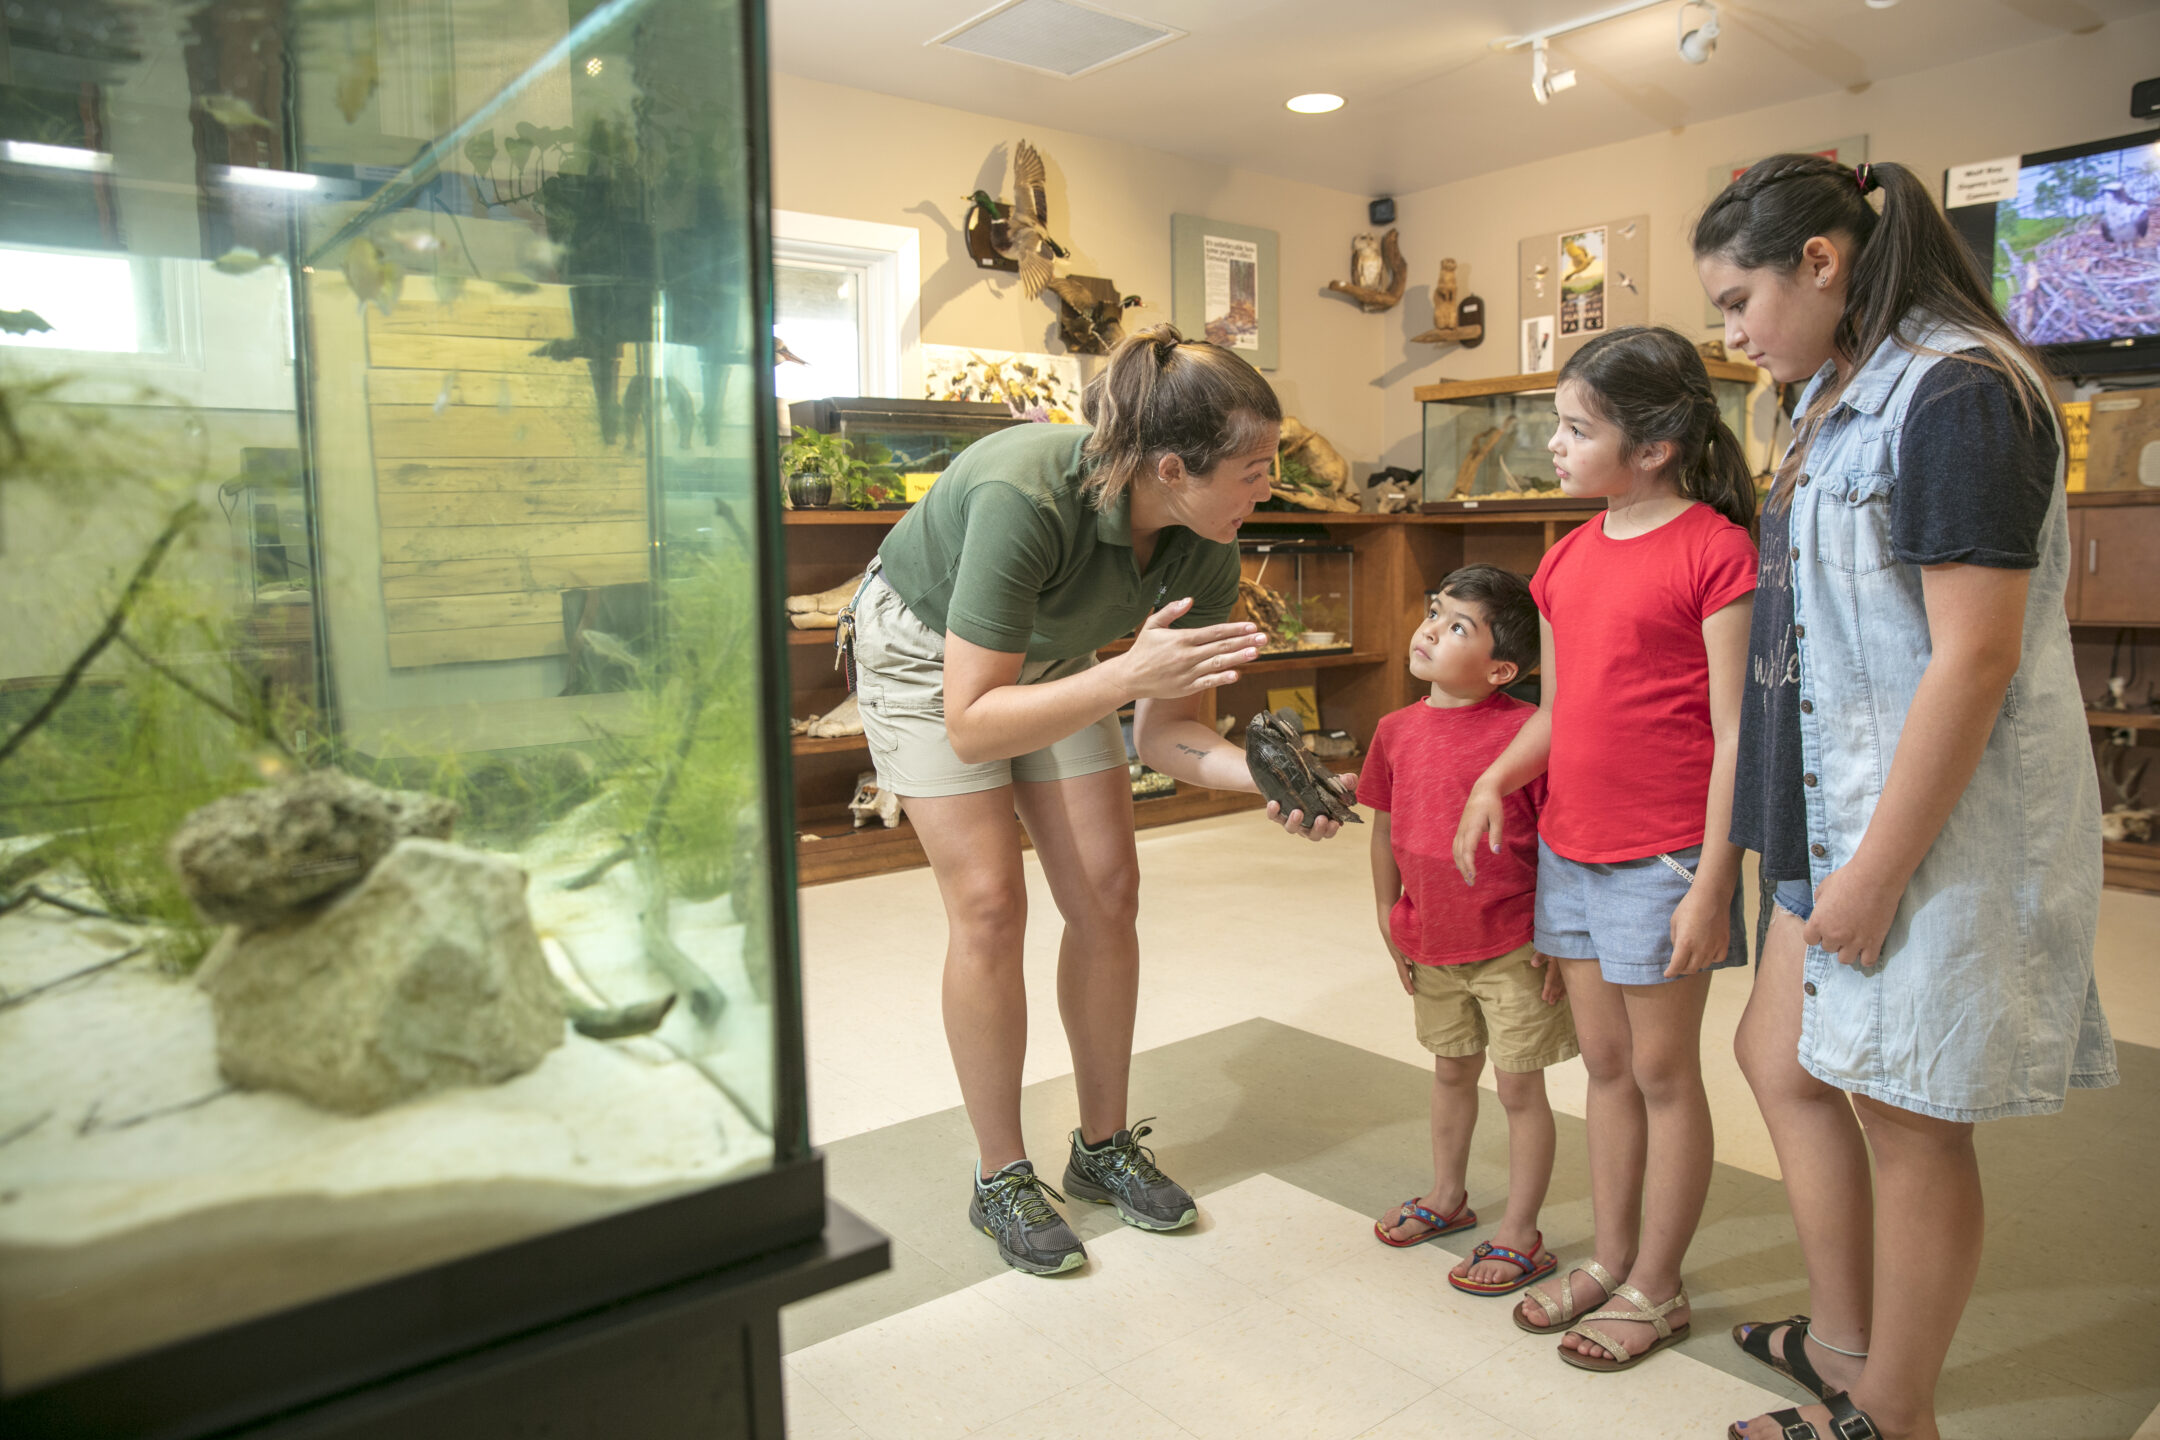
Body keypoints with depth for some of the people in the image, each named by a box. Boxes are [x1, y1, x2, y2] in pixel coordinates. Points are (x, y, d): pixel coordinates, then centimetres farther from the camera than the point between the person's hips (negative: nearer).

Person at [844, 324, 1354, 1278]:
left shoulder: (1206, 560, -23)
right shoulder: (1026, 495, -41)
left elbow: (1164, 733, -15)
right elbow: (972, 724, -38)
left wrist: (1263, 774, -34)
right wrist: (1129, 673, -47)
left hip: (1048, 657, 5)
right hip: (925, 652, -5)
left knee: (1107, 892, -1)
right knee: (989, 901, -11)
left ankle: (1104, 1145, 18)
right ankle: (1000, 1178, 7)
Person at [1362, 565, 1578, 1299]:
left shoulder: (1527, 732, -18)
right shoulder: (1397, 730, -1)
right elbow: (1385, 827, 8)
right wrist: (1389, 921, 10)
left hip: (1512, 945, -5)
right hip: (1431, 944, 6)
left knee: (1519, 1086, 8)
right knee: (1452, 1071, 23)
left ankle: (1521, 1236, 24)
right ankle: (1447, 1197, 42)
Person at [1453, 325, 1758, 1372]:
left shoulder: (1714, 550, -12)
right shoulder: (1566, 559, 9)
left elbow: (1734, 734, -14)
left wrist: (1712, 883, -16)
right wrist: (1494, 781, -2)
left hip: (1662, 859, -7)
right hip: (1568, 847, 7)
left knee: (1662, 1070, 7)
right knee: (1604, 1064, 17)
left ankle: (1657, 1288, 24)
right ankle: (1609, 1259, 32)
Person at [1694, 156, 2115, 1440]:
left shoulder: (1959, 391, -17)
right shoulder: (1848, 398, 12)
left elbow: (1974, 657, -23)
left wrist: (1878, 868, -20)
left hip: (1943, 826, -9)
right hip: (1844, 809, 9)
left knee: (1907, 1118, 5)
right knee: (1782, 1060, 17)